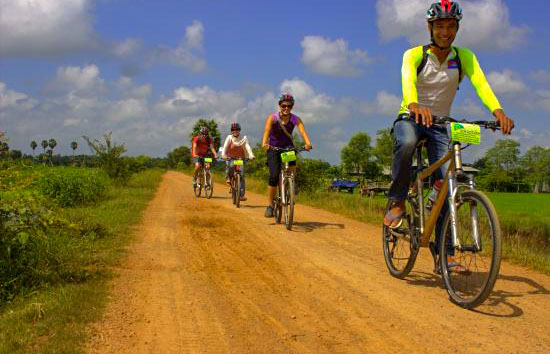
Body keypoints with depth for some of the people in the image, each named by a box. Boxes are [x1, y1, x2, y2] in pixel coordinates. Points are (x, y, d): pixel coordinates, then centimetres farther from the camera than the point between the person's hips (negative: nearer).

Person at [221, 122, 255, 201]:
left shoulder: (243, 139, -2)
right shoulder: (229, 138, -4)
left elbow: (248, 147, -16)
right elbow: (225, 147, -17)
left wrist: (251, 155, -35)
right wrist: (223, 155, -36)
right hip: (230, 158, -1)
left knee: (241, 175, -11)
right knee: (230, 165, -36)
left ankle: (242, 195, -9)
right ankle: (228, 178, -6)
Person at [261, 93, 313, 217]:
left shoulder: (295, 119, -11)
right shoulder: (273, 118, -14)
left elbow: (302, 131, -28)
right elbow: (267, 130, -32)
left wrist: (308, 143, -49)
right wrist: (264, 143, -53)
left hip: (288, 147, 1)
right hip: (273, 148, -1)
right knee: (274, 176, -15)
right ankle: (270, 205, -4)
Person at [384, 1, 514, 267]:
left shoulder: (464, 58, -3)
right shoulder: (414, 55, -10)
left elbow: (481, 84, -21)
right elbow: (408, 81, -32)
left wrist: (497, 111, -42)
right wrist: (415, 105, -55)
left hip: (440, 125, 3)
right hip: (410, 118, -2)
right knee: (405, 143, -39)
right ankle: (397, 202, -20)